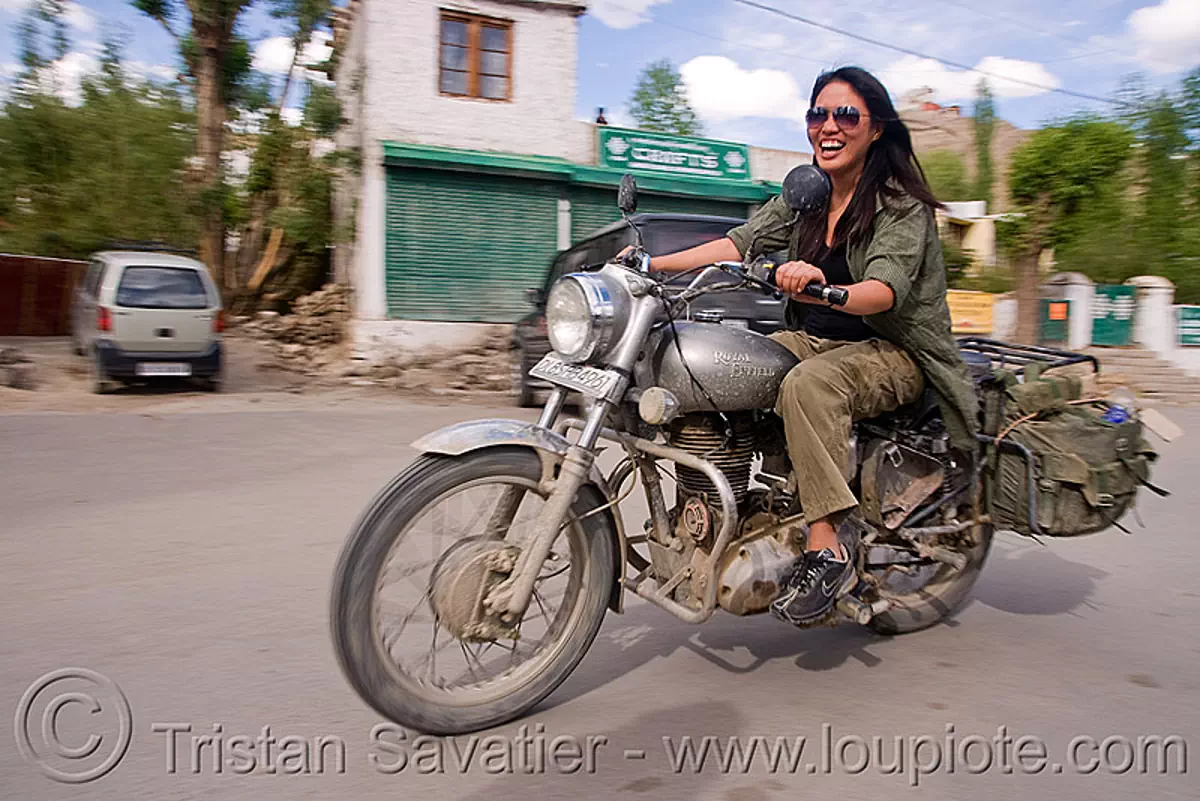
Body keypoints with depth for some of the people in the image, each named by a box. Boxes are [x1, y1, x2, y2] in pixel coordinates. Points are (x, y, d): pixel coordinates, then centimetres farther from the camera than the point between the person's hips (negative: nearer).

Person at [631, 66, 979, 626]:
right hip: (814, 341, 6)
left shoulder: (902, 205, -10)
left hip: (892, 353, -6)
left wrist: (824, 289, -48)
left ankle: (828, 548, -33)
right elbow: (741, 242, 3)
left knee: (807, 384, -37)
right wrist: (652, 264, -7)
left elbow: (886, 289, -26)